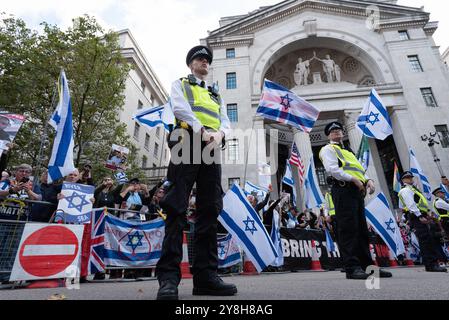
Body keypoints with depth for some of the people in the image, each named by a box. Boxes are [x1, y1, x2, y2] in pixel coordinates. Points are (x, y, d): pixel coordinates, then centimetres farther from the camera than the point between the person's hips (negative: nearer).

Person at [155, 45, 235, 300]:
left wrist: (219, 133, -8)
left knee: (210, 210, -3)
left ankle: (206, 275, 3)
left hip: (213, 148, 5)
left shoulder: (216, 94, 32)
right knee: (177, 209, -11)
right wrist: (202, 131, -15)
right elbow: (181, 109, -1)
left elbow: (226, 121, 16)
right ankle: (169, 276, -7)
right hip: (188, 143, -4)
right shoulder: (180, 84, 21)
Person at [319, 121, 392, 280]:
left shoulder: (348, 152, 33)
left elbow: (360, 171, 27)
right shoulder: (328, 149, 7)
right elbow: (332, 169, -10)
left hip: (357, 192, 9)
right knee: (348, 229, -12)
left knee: (362, 229, 8)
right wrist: (353, 179, -16)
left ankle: (367, 266, 14)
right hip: (343, 190, -9)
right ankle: (352, 267, -10)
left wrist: (368, 180, 5)